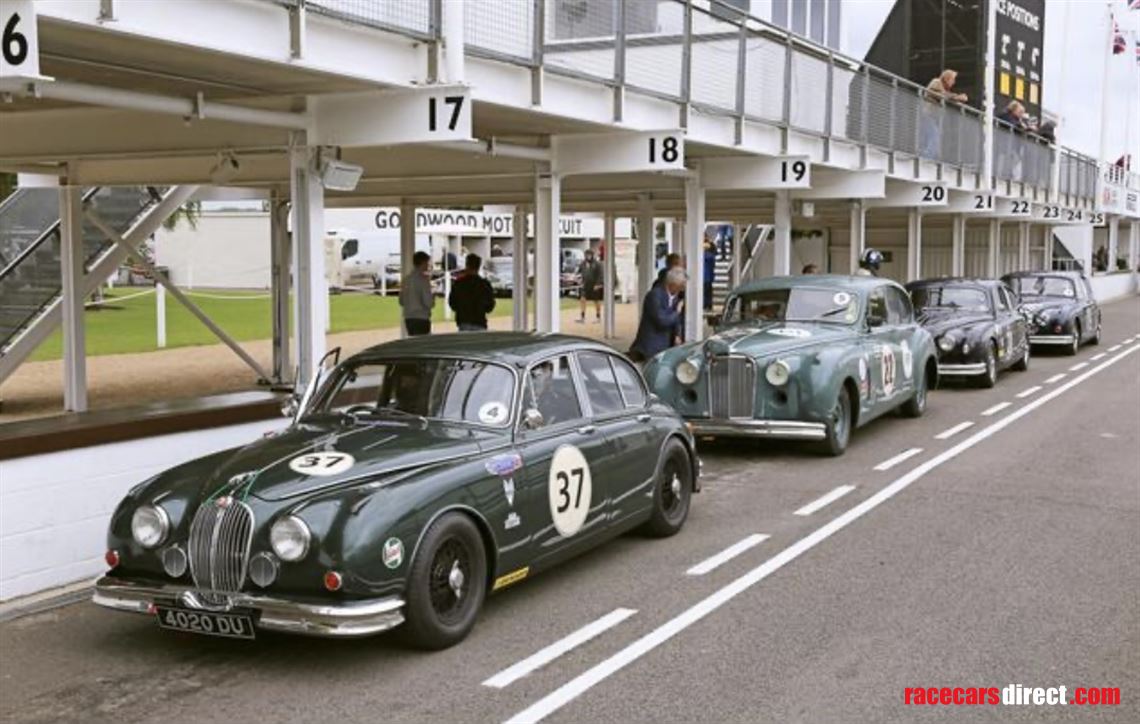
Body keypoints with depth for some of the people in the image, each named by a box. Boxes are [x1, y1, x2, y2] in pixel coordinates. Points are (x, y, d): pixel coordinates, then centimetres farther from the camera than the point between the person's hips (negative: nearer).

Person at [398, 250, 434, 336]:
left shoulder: (406, 279, 8)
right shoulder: (423, 279, -13)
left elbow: (401, 302, 14)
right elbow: (428, 302, -16)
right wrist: (433, 299, 4)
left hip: (408, 318, 7)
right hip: (421, 318, -7)